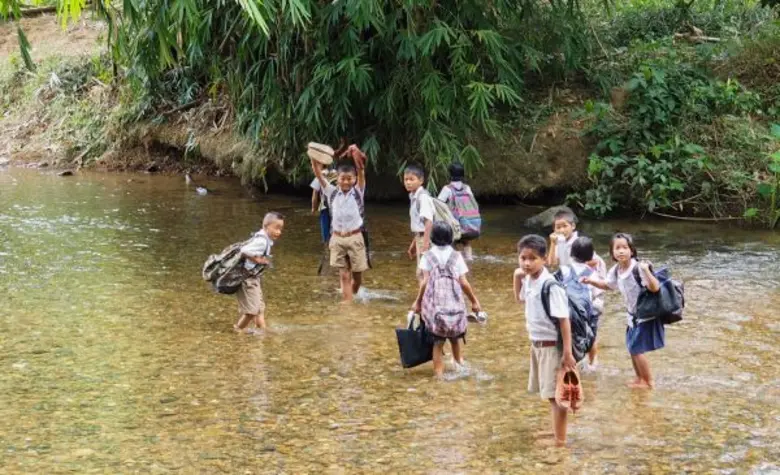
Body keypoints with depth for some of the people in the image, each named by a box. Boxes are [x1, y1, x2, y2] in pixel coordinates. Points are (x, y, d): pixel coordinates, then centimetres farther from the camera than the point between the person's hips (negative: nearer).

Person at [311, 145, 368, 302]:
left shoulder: (358, 192, -4)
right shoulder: (332, 192, 0)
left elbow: (362, 171, -18)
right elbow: (318, 174, -7)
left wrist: (357, 153, -33)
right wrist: (314, 157, -23)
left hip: (355, 238, -1)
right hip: (337, 239, 1)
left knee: (357, 275, 9)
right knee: (344, 276, 3)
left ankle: (351, 298, 36)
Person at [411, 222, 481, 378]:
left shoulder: (428, 256, -1)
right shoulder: (456, 256, 1)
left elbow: (425, 282, -6)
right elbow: (463, 283, -2)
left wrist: (418, 301, 3)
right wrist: (474, 301, 8)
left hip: (434, 304, -1)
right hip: (454, 303, 1)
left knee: (438, 340, 5)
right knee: (455, 337, 20)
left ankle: (438, 372, 3)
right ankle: (459, 363, 23)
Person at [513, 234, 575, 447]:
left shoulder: (550, 285, -24)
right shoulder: (528, 280, 1)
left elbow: (564, 320, -23)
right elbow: (520, 300, 25)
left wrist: (567, 352, -23)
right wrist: (517, 278, 8)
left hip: (552, 345, -9)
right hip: (537, 344, 9)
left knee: (555, 393, -1)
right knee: (549, 392, 21)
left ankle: (560, 439, 7)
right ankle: (556, 430, 36)